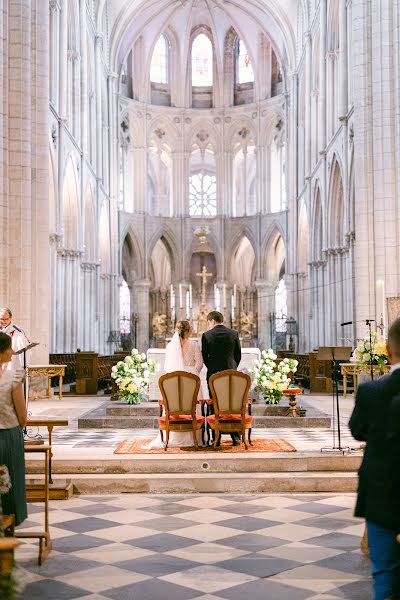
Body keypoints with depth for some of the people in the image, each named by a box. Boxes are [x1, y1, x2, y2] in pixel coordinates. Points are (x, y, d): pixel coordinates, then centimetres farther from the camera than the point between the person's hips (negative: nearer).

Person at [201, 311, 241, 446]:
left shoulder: (207, 335, -4)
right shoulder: (234, 334, 3)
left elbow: (204, 356, 0)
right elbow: (238, 355, 6)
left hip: (213, 374, -2)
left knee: (214, 406, 4)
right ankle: (235, 437, 7)